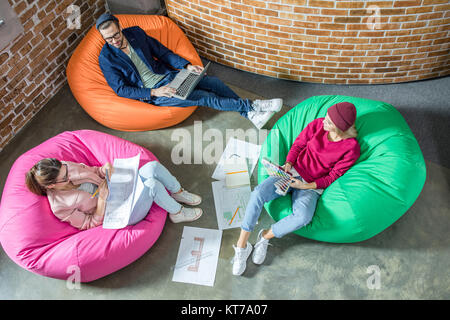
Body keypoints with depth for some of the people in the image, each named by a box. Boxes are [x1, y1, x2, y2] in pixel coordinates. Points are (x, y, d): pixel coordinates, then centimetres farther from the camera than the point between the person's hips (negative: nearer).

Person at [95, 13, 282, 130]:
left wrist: (186, 66, -5)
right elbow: (121, 89, -11)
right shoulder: (106, 58, -10)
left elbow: (162, 52, 8)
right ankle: (250, 106, -10)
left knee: (214, 82, -9)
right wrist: (153, 93, -22)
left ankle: (250, 114, -2)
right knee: (204, 97, -20)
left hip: (168, 75, 6)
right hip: (153, 91, -5)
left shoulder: (136, 33, 2)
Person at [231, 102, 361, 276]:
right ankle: (242, 246, -14)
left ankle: (266, 236, -6)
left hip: (312, 187, -2)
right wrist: (288, 164, -10)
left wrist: (306, 186, -16)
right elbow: (298, 144, 7)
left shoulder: (351, 148, -10)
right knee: (259, 193, -25)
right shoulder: (318, 124, -2)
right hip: (292, 172, 3)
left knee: (303, 217, -35)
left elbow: (333, 176, -6)